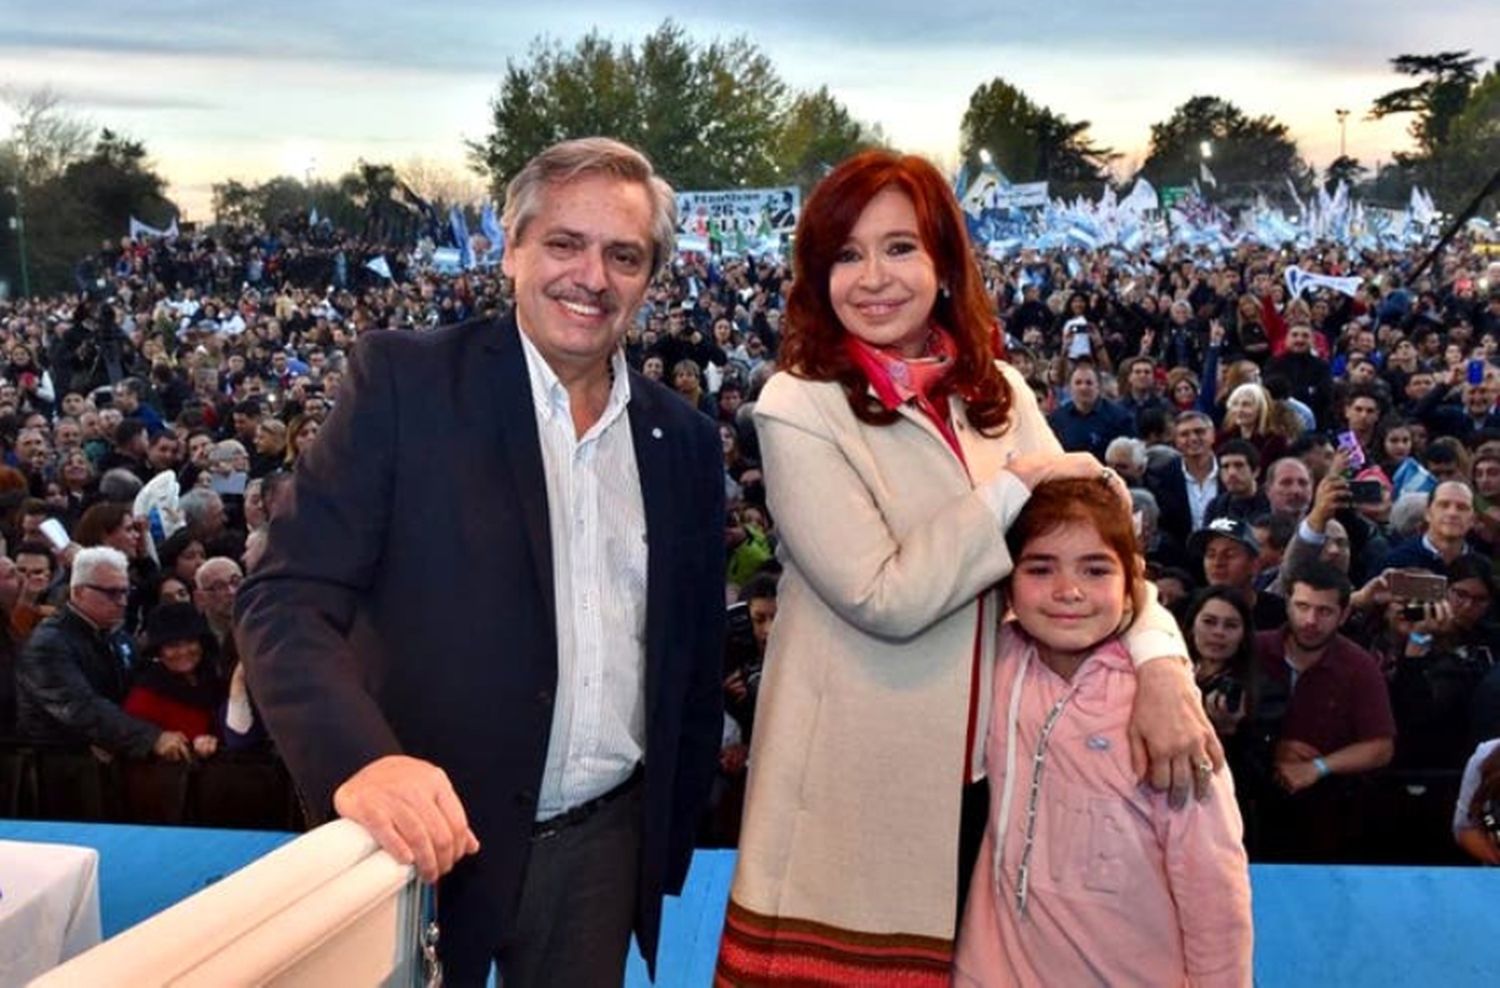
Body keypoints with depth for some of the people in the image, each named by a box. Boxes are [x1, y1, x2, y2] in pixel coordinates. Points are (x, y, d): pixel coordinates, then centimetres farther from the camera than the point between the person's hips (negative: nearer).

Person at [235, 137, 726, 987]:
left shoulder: (685, 441, 5)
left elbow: (696, 656, 11)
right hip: (428, 833, -3)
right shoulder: (404, 381, -8)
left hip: (605, 846, 4)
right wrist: (360, 759, -28)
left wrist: (671, 836, 11)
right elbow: (287, 600, -13)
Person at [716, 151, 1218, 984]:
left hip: (981, 767, 5)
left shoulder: (996, 393, 5)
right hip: (855, 784, -5)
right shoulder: (799, 407, -14)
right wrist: (1016, 485, -15)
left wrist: (1160, 661, -19)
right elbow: (885, 597, -21)